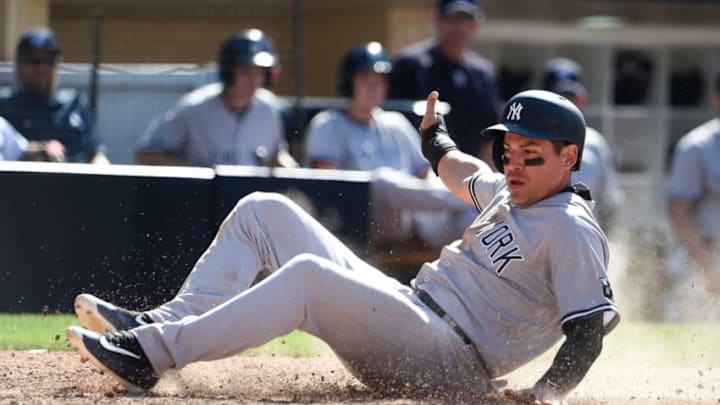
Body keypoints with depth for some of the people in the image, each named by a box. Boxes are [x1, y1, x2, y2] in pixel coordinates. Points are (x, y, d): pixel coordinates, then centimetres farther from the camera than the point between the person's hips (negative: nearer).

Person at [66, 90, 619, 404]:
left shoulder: (572, 232, -10)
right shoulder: (511, 194, 17)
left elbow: (589, 331, -21)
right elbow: (463, 173, 42)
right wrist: (435, 137, 59)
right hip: (403, 307, 10)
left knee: (307, 274, -35)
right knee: (264, 210, 10)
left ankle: (149, 355, -36)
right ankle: (164, 324, -8)